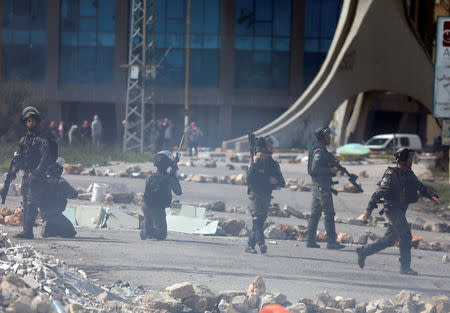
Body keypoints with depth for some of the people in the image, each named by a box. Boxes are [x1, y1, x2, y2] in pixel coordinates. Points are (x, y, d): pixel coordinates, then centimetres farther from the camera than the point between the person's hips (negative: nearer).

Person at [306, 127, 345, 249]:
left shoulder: (319, 150, 16)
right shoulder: (319, 152, -15)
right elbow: (315, 169, -23)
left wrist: (333, 167, 11)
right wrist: (331, 170, -21)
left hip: (316, 186, 10)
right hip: (322, 186, -10)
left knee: (315, 214, 10)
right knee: (329, 214, -7)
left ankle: (310, 240, 11)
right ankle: (331, 241, -6)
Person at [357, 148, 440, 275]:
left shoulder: (409, 174, 10)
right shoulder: (391, 176, -16)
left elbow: (420, 187, 15)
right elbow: (379, 193, -19)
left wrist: (432, 196, -1)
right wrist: (369, 209, -23)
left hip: (401, 211, 9)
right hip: (393, 210, -9)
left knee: (389, 239, 10)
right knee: (406, 235, -12)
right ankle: (405, 267, -6)